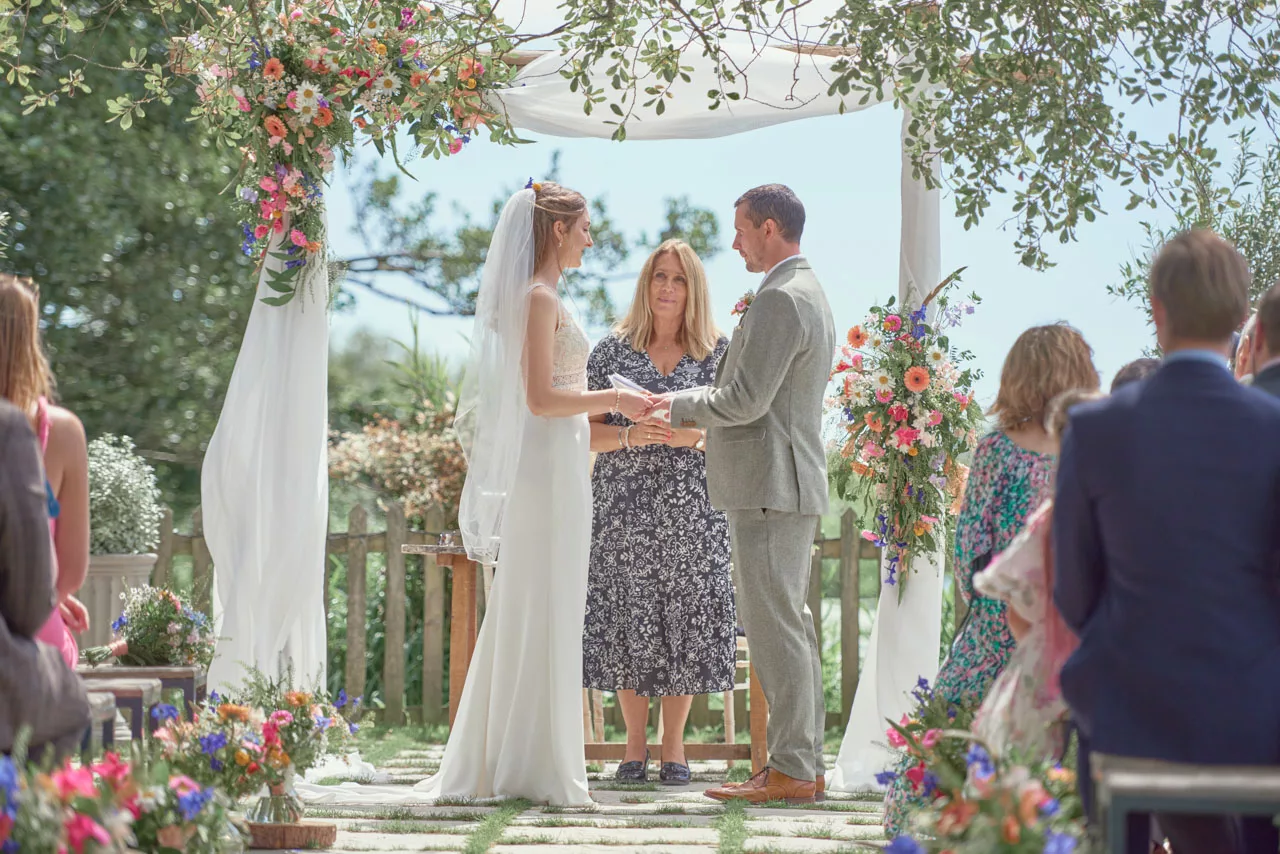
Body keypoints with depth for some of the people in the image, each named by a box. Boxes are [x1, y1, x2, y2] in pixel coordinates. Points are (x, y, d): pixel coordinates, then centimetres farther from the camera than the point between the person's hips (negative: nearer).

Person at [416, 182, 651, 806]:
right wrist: (614, 399, -12)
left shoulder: (540, 296, 17)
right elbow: (541, 398, -19)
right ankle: (536, 767, -3)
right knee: (543, 612, -6)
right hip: (549, 467, -10)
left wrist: (614, 406, 19)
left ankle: (498, 761, 15)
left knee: (527, 614, 11)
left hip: (553, 467, 10)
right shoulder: (541, 297, -12)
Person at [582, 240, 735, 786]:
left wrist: (695, 437, -13)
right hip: (625, 507, 0)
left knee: (685, 619, -1)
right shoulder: (612, 351, 7)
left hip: (693, 509, 0)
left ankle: (674, 746, 9)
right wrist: (629, 436, -14)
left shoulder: (719, 353, 7)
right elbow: (586, 429, 5)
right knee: (627, 618, -2)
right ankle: (635, 746, 9)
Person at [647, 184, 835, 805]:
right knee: (789, 626, 12)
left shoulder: (780, 299, -15)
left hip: (770, 486, -11)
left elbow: (747, 399, -20)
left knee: (775, 627, -9)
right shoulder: (806, 293, 19)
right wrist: (692, 417, 16)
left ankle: (789, 772, -7)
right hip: (791, 486, 11)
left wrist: (679, 405, -6)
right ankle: (804, 762, 15)